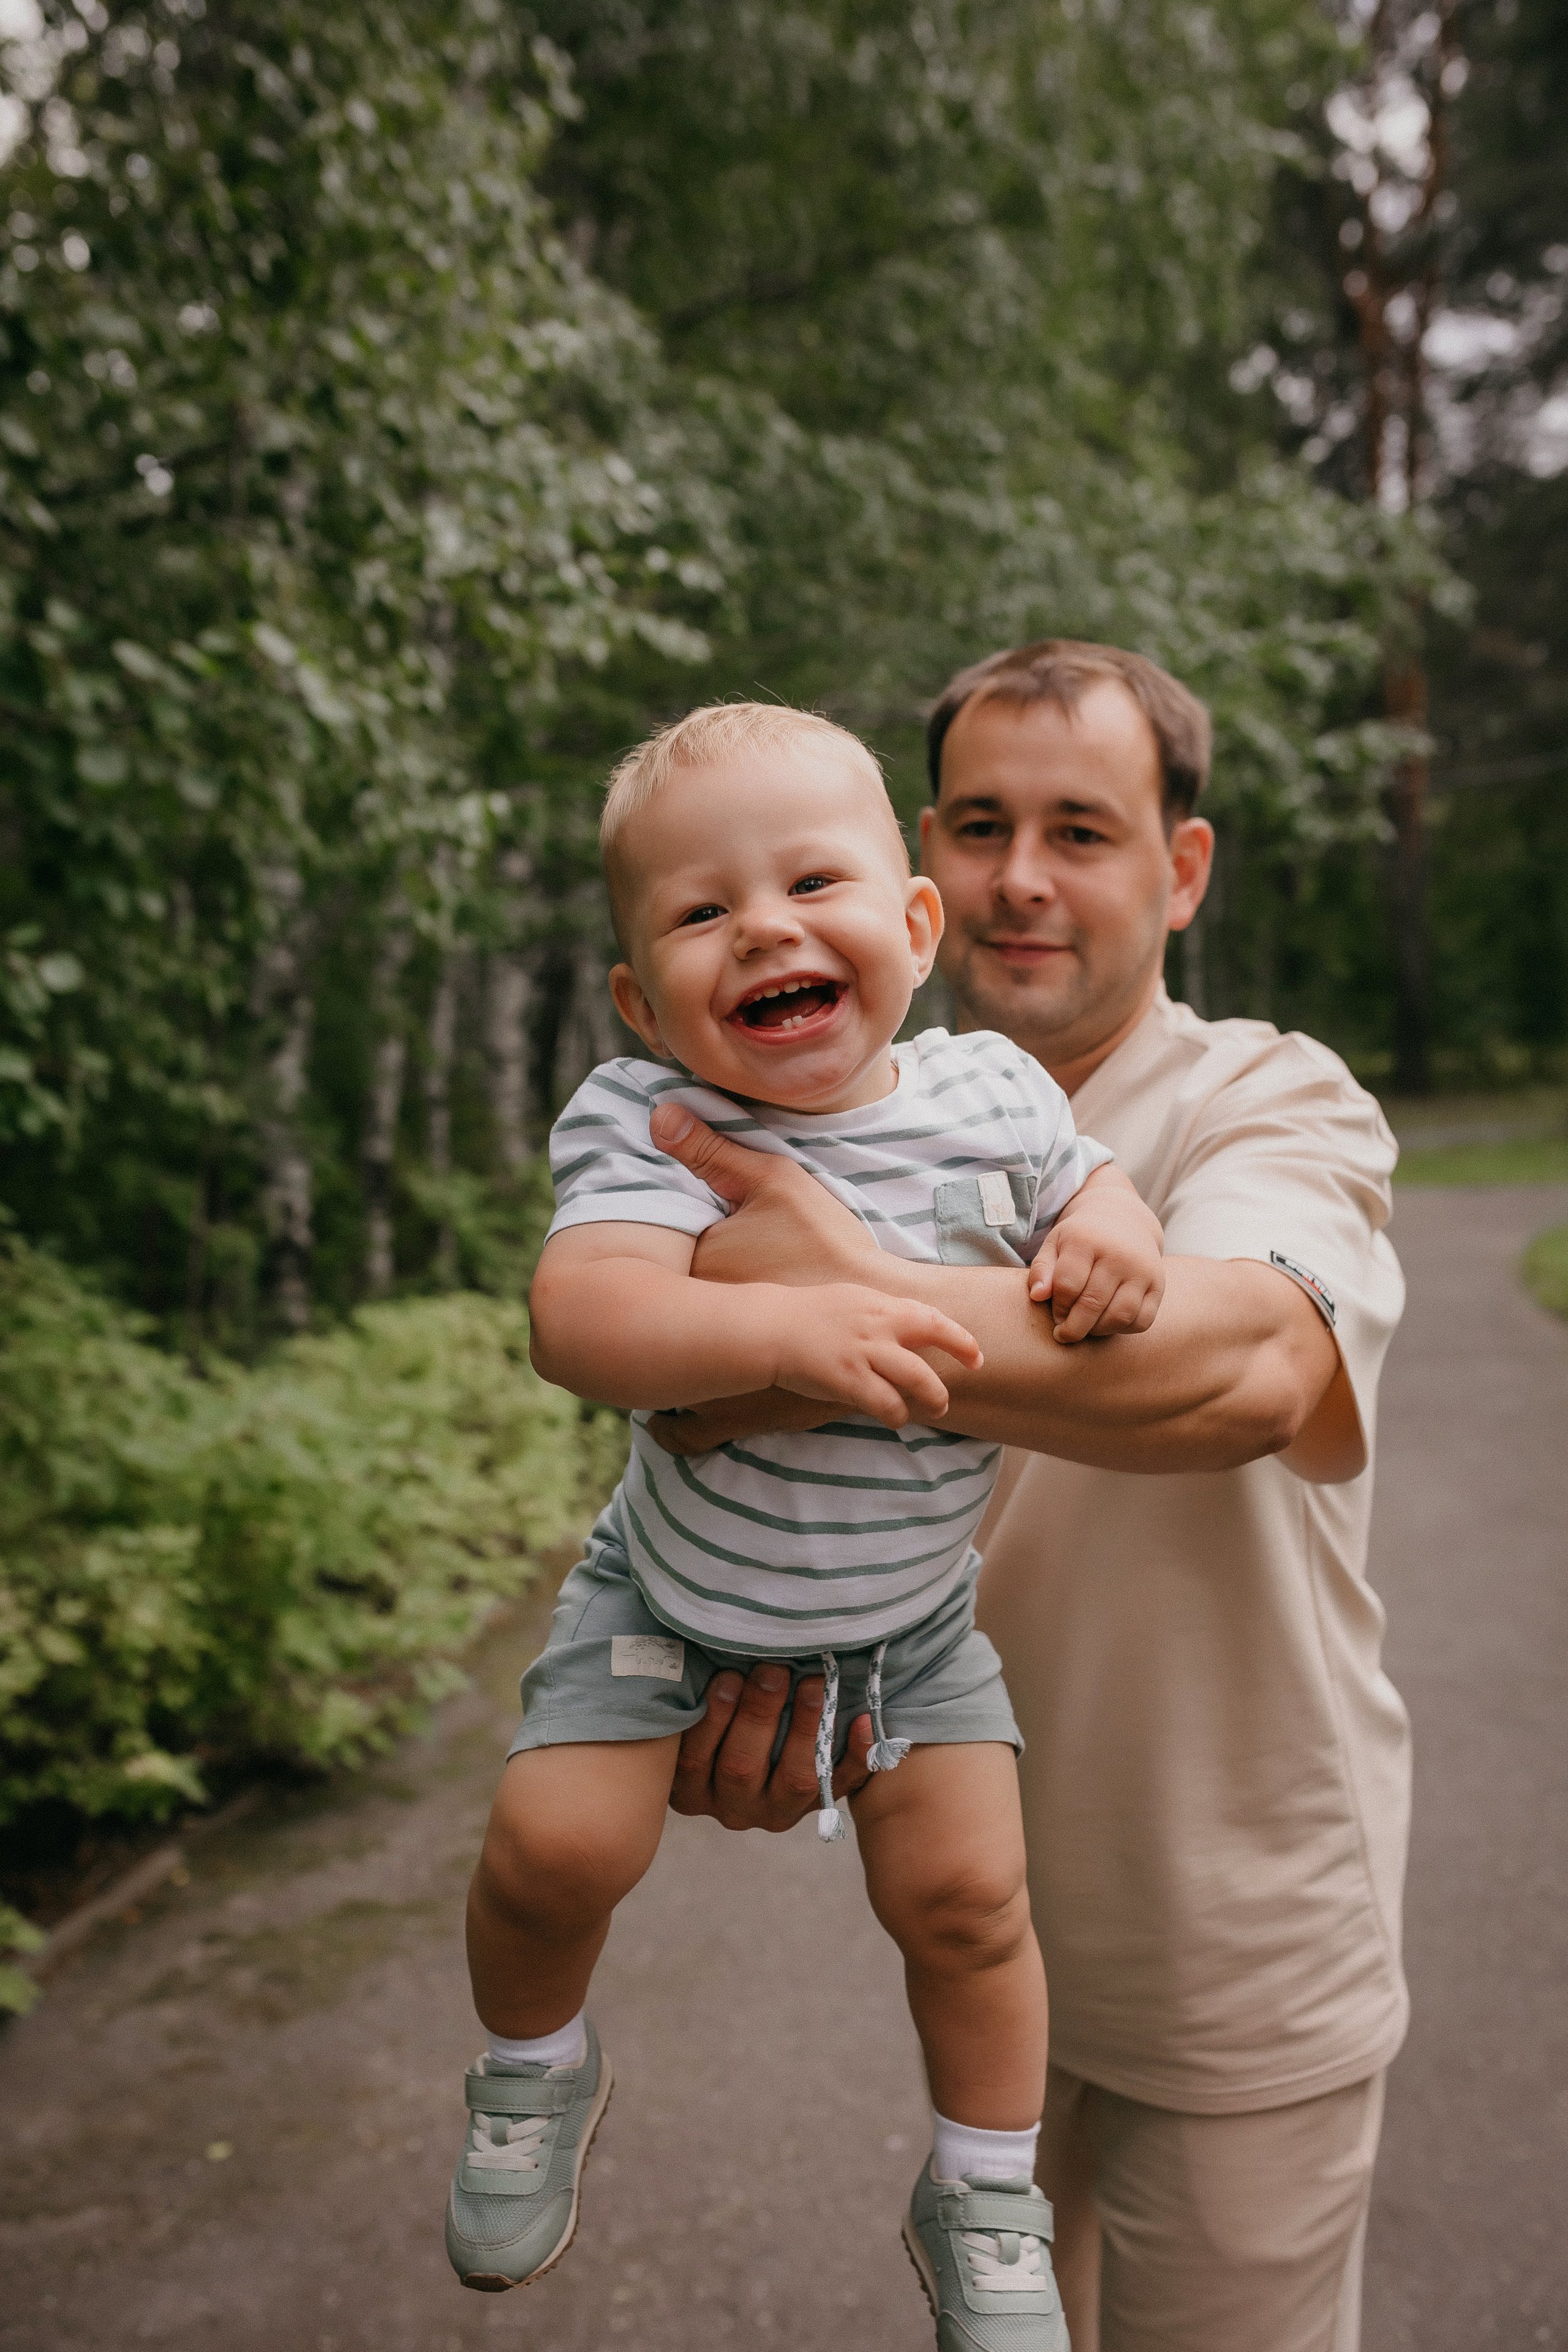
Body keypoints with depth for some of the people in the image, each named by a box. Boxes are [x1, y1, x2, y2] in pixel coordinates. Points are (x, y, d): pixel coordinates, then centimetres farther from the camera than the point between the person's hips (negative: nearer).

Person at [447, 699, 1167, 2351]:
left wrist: (1112, 1237, -19)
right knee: (554, 1843, -11)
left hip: (913, 1612, 2)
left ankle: (983, 2197, 29)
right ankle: (534, 2067, 26)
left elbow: (1086, 1181, 5)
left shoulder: (987, 1092, -14)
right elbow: (580, 1319, -41)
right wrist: (784, 1328, -56)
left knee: (965, 1896, 0)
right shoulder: (643, 1122, -26)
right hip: (672, 1593, -2)